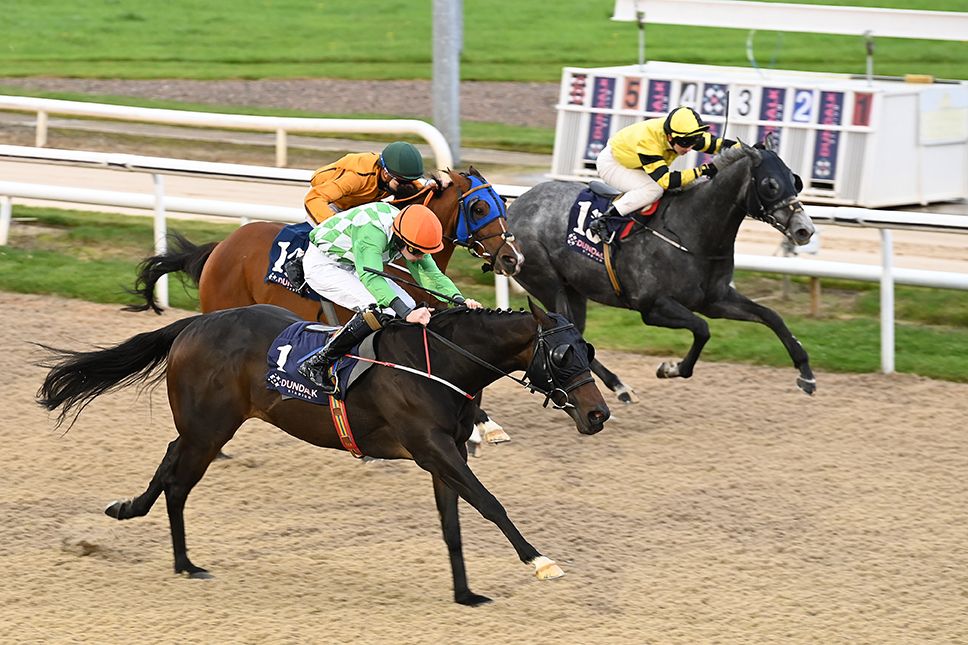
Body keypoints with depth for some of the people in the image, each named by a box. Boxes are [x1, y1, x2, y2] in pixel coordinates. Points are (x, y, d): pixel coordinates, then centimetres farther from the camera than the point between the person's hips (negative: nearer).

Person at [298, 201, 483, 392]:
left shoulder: (412, 242, -13)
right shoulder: (371, 232, -38)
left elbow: (431, 275, -9)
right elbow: (371, 278, -48)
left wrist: (459, 300, -28)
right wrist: (407, 313, -58)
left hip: (351, 268, 9)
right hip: (323, 266, -9)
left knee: (411, 308, -3)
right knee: (380, 310, -28)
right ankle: (317, 364, -21)